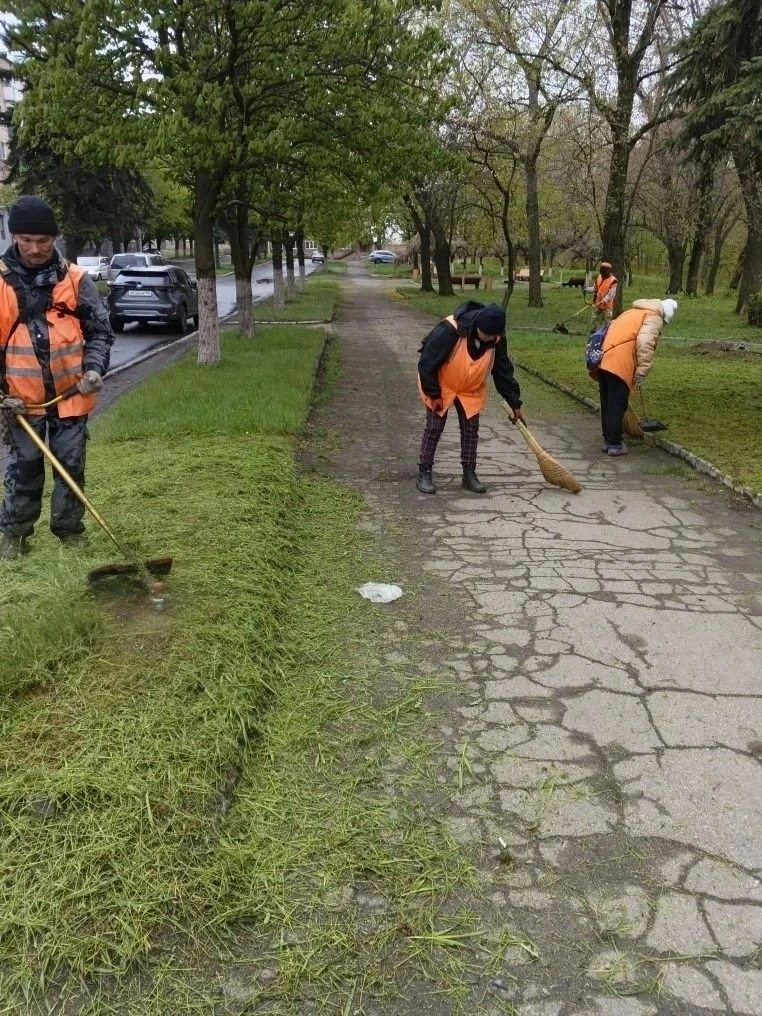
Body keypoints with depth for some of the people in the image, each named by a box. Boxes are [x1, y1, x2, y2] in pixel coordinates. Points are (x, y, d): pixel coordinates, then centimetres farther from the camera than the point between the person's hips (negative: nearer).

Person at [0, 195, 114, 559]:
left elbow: (99, 330, 3)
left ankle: (70, 529, 23)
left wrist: (94, 368, -14)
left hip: (71, 393, 1)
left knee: (71, 464, 9)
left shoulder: (75, 279, -2)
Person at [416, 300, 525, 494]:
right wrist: (434, 394, -21)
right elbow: (427, 364, -27)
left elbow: (503, 370, -6)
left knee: (471, 429, 4)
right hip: (441, 386, -4)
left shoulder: (496, 339, -17)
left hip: (471, 390, 5)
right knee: (434, 428, -4)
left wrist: (515, 404, -6)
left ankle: (469, 474, 15)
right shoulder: (450, 330, -34)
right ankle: (424, 474, 5)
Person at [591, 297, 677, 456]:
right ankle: (614, 444, 2)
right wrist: (641, 372, -10)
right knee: (617, 405, -2)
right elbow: (645, 343, -12)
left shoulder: (634, 312, 31)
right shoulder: (654, 317, 4)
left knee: (607, 403, 15)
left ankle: (607, 439, 23)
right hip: (619, 363, -8)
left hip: (604, 359, 8)